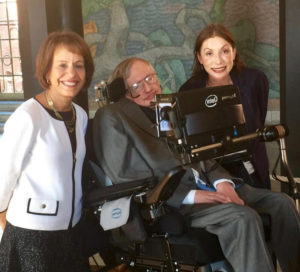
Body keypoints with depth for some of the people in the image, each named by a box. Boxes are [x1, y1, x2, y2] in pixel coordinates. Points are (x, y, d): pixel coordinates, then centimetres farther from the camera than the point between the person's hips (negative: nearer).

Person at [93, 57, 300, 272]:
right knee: (243, 217, -28)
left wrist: (222, 181, -4)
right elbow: (125, 177, -11)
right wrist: (189, 196, -19)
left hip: (205, 185, 8)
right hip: (168, 202, -7)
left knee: (281, 202, -5)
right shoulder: (111, 117, -3)